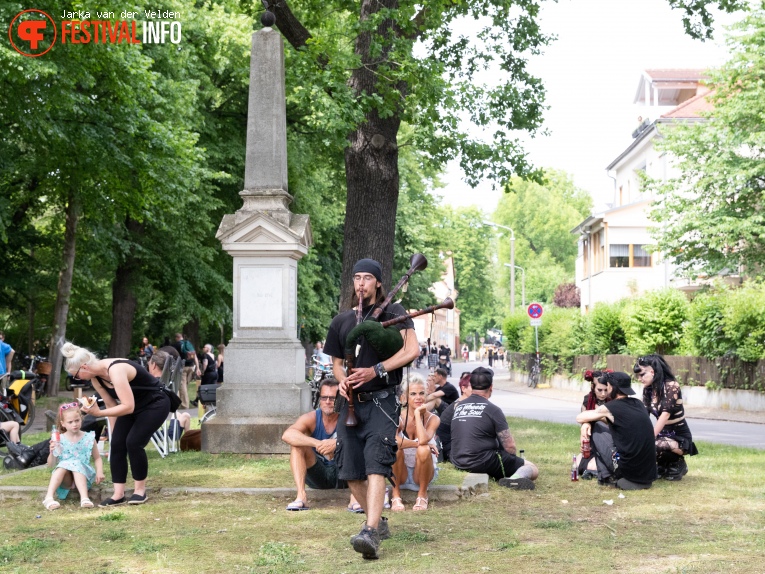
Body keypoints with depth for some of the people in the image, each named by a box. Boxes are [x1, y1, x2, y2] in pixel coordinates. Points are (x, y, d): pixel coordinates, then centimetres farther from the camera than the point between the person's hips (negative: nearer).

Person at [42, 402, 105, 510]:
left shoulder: (89, 438, 4)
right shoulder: (59, 440, 2)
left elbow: (97, 458, 10)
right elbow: (51, 465, 4)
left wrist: (99, 472, -8)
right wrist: (52, 452, -15)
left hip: (83, 475, 0)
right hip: (65, 479, 0)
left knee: (77, 465, -31)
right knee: (63, 465, -30)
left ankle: (84, 498, -49)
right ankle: (48, 498, -43)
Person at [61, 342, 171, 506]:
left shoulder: (115, 370, -34)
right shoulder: (96, 377, -7)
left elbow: (128, 407, -38)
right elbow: (112, 404, 3)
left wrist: (99, 413, -38)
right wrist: (116, 430, 4)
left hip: (155, 405, -8)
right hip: (132, 406, 8)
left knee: (133, 443, -19)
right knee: (117, 444, -5)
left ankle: (140, 490, 0)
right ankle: (118, 494, -1)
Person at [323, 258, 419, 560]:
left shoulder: (393, 313, 0)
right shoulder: (342, 321, 13)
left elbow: (412, 350, -11)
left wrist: (375, 370, -19)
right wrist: (342, 380, -3)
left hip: (382, 401, -6)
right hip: (352, 402, 6)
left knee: (376, 464, -20)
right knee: (351, 470, 3)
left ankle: (370, 532, -30)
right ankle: (378, 521, 23)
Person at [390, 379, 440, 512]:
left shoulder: (432, 419, -10)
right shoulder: (398, 417, -13)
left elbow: (423, 440, -32)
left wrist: (418, 413, -24)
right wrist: (417, 443, -31)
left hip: (422, 475, 0)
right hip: (400, 475, 0)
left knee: (424, 450, -31)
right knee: (395, 448, -30)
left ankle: (422, 495, -11)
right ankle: (396, 496, -15)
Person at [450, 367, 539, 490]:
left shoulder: (458, 407, 10)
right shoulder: (493, 410, -10)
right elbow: (510, 446, -9)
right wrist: (512, 461, 12)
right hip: (484, 463, -8)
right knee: (533, 469, 1)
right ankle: (514, 479, -29)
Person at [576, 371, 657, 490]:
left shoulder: (612, 407, -7)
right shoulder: (638, 404, 12)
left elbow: (579, 418, 6)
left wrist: (588, 422, 27)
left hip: (626, 470, -7)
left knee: (596, 426, 9)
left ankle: (606, 476, 10)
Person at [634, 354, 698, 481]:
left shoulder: (671, 386, -19)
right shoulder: (648, 389, 3)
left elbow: (665, 414, -27)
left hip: (679, 437, -7)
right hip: (663, 435, 7)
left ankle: (676, 464, -3)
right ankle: (664, 467, 8)